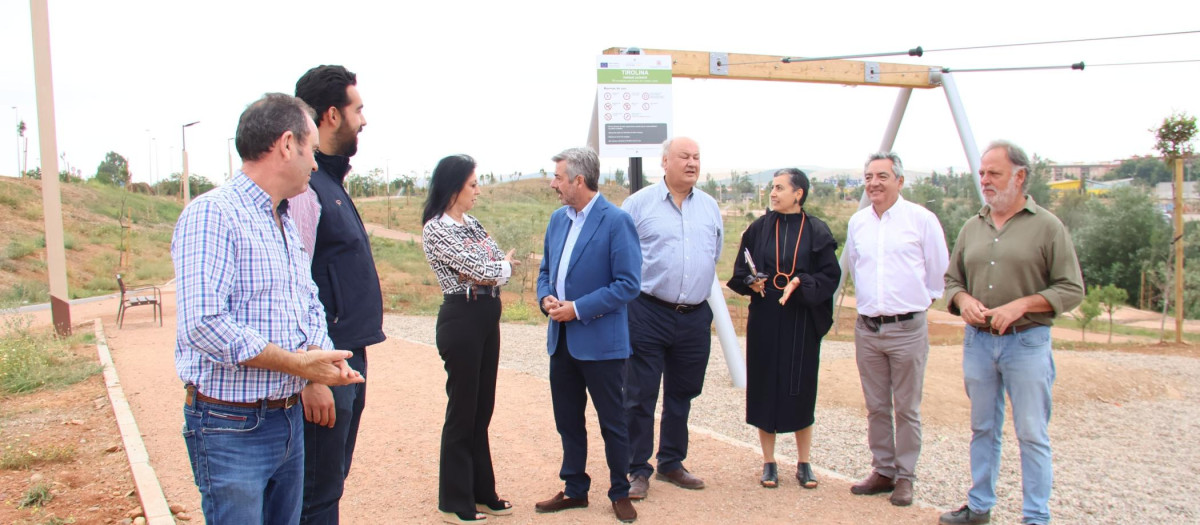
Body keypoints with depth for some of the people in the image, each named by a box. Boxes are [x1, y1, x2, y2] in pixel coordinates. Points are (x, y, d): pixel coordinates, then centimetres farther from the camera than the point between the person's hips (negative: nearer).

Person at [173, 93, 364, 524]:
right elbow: (204, 324, -26)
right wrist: (298, 363, -19)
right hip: (231, 428, -8)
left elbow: (311, 303, 19)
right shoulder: (212, 214, -16)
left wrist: (324, 354, -3)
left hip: (290, 418, 9)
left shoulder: (287, 224, 15)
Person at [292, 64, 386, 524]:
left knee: (332, 483, 19)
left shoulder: (331, 181, 14)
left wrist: (351, 364, 19)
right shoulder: (303, 186, -16)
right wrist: (311, 377, -22)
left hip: (349, 363, 10)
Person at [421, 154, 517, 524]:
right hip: (462, 318, -8)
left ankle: (481, 492, 27)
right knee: (463, 409, 1)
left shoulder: (471, 224, 13)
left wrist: (487, 272, -9)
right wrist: (502, 266, 2)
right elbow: (481, 269, -17)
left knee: (483, 409, 14)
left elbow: (504, 263, 9)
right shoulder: (435, 229, -13)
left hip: (488, 317, 8)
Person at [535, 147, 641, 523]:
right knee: (568, 420, 16)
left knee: (612, 422, 7)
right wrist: (545, 298, -3)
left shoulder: (616, 221, -13)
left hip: (600, 340, -7)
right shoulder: (557, 219, 9)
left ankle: (620, 493, 24)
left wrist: (579, 308, -19)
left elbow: (628, 284, -17)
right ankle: (575, 489, 31)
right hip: (561, 338, 7)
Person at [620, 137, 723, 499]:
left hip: (695, 317, 4)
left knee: (682, 394, 14)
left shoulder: (710, 208, 10)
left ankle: (672, 463, 29)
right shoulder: (639, 203, -2)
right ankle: (638, 470, 12)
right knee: (640, 396, 0)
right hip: (648, 315, -4)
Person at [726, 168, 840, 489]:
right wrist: (751, 282, -13)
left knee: (801, 390, 6)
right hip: (764, 322, 1)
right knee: (765, 388, 4)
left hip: (802, 322, -1)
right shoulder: (759, 229, 4)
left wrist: (801, 283, -19)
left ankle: (804, 464, 20)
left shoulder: (816, 231, -1)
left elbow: (831, 275, -3)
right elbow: (739, 272, 7)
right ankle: (769, 463, 17)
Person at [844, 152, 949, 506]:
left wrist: (923, 298, 13)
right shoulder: (857, 222, 7)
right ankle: (882, 471, 24)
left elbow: (939, 271, 3)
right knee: (876, 407, 12)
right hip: (867, 328, 4)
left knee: (906, 409, 4)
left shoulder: (921, 219, -6)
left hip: (907, 328, -4)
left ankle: (905, 477, 16)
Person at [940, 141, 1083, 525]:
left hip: (1027, 342, -4)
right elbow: (952, 279, 16)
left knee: (1032, 435, 1)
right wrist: (963, 299, -5)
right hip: (977, 341, 5)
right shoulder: (972, 227, 10)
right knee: (982, 429, 13)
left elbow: (1071, 290, -6)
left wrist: (1022, 305, -18)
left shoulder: (1047, 227, -4)